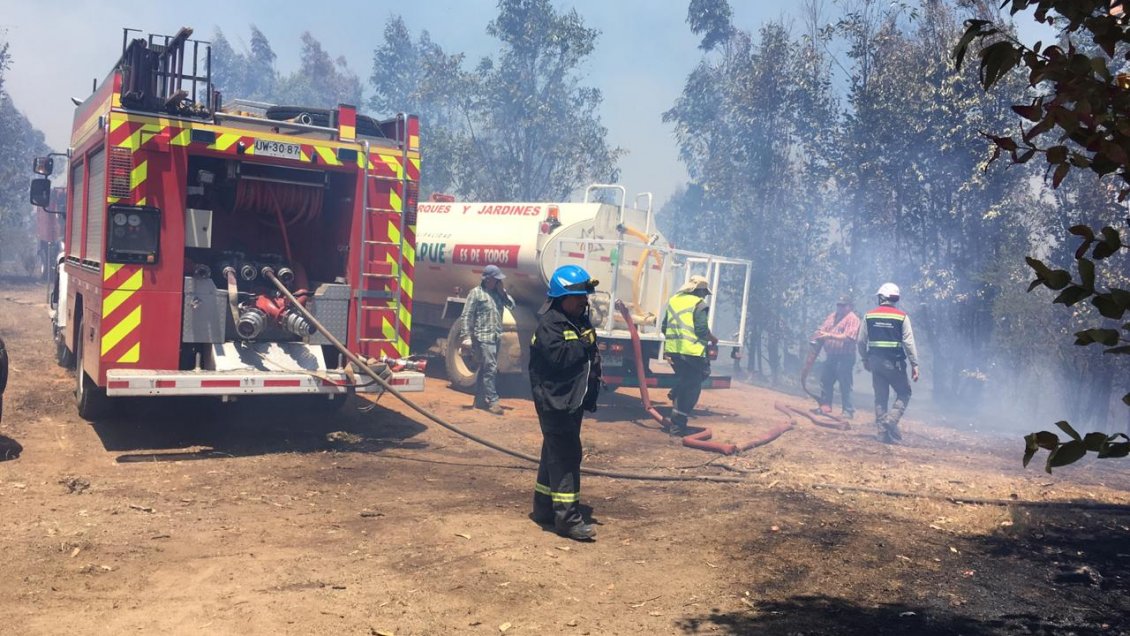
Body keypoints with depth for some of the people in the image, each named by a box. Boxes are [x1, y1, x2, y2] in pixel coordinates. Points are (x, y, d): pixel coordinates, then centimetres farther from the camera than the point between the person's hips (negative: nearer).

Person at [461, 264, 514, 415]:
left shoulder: (498, 293, 15)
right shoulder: (476, 293, -4)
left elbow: (511, 305, 11)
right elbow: (467, 316, -7)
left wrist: (503, 291, 1)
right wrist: (467, 337, -14)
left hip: (495, 337, 7)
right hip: (483, 337, -7)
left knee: (485, 369, 12)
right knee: (490, 368, -12)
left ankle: (480, 400, 19)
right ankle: (492, 401, -9)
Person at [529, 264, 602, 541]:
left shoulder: (580, 321, 16)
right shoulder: (549, 324, -13)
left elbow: (589, 358, 23)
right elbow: (559, 356, -27)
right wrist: (584, 343, -16)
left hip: (573, 401, 10)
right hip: (555, 402, -10)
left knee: (554, 455, 15)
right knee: (565, 457, -11)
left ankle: (544, 508, 25)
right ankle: (567, 518, -8)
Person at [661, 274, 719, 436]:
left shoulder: (674, 300, 15)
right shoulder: (700, 304, -6)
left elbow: (665, 327, 17)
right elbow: (701, 330, -14)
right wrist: (712, 339, 6)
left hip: (674, 350, 7)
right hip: (691, 352, -7)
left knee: (683, 384, 26)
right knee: (691, 389, 3)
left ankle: (676, 421, 20)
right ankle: (678, 426, 2)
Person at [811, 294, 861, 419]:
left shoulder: (852, 319, -9)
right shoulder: (832, 316, 15)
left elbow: (848, 337, -20)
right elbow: (823, 330, 16)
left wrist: (830, 335, -27)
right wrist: (818, 335, -8)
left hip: (844, 358, -8)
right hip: (830, 356, 8)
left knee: (845, 385, -4)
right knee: (825, 382, 13)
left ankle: (848, 410, 2)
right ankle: (825, 406, 23)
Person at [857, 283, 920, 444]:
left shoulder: (869, 316, 2)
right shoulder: (902, 317, -6)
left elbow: (861, 341, 6)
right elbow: (909, 343, -9)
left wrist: (865, 359, 20)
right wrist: (914, 364, -4)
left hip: (875, 361, 4)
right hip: (894, 362, -3)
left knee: (880, 396, 10)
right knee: (904, 393, 10)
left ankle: (883, 433, 10)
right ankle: (891, 419, -13)